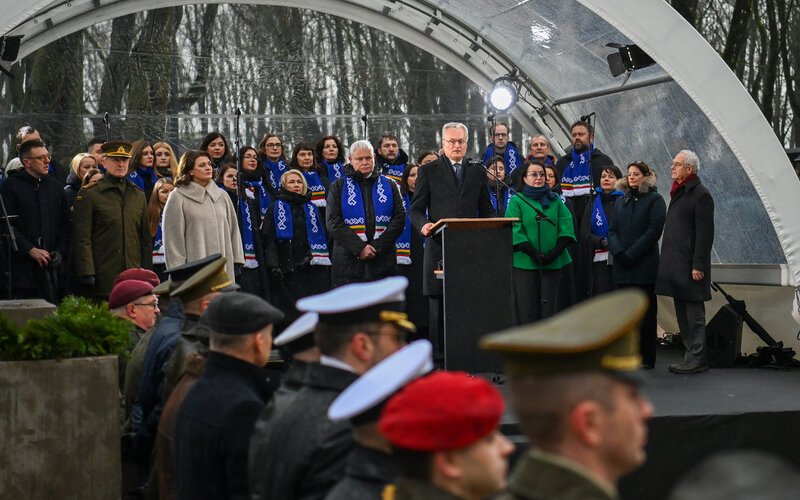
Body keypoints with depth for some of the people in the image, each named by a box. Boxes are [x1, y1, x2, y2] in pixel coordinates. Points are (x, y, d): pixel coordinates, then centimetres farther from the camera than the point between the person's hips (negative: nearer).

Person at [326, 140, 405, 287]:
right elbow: (333, 223, -1)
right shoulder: (338, 187, 10)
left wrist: (378, 247, -7)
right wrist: (359, 248, -12)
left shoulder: (389, 185, 15)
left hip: (383, 262, 1)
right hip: (348, 262, -1)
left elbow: (400, 218, 5)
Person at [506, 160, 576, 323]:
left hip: (552, 264, 3)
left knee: (549, 308, 3)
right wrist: (533, 253, -17)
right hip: (525, 264, -3)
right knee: (527, 310, -4)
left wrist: (555, 252, -10)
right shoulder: (517, 201, 3)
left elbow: (566, 225, 4)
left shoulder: (555, 200, 12)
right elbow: (514, 230, -7)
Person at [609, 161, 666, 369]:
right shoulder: (621, 202, 18)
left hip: (645, 267, -5)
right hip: (622, 267, 5)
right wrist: (619, 252, -8)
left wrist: (631, 254, -14)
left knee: (646, 313, -1)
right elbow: (612, 230, 10)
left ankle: (647, 357, 3)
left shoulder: (655, 200, 0)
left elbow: (653, 231, -9)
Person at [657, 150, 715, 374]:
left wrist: (698, 266, -19)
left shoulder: (701, 194, -11)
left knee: (694, 316, -4)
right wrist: (667, 262, 17)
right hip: (676, 266, 9)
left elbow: (705, 234, -15)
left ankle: (697, 360, 0)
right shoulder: (678, 192, 17)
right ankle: (691, 356, 19)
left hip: (690, 266, -9)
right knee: (682, 315, 13)